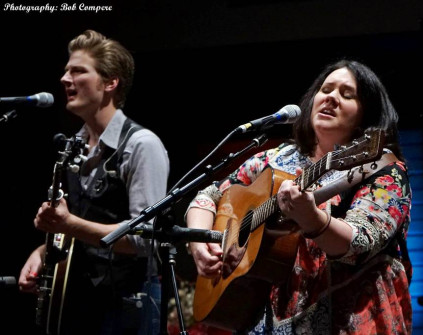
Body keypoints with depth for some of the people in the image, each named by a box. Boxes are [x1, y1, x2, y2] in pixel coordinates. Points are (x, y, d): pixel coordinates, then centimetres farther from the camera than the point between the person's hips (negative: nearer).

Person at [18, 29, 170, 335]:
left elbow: (146, 237, -20)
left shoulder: (141, 145, -13)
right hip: (76, 297, 7)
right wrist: (43, 251, 3)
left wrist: (70, 225, -26)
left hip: (127, 303, -7)